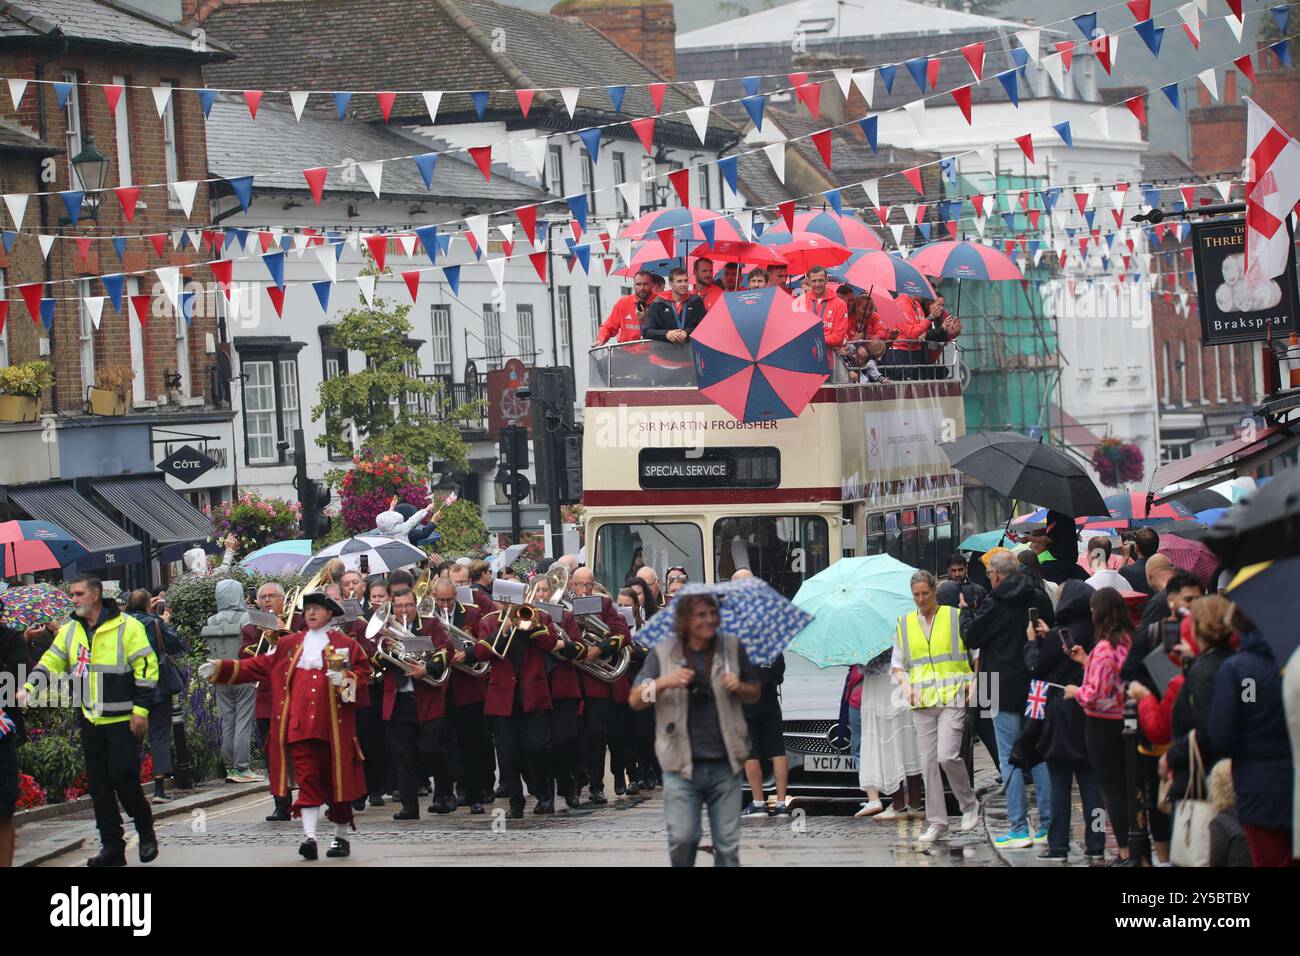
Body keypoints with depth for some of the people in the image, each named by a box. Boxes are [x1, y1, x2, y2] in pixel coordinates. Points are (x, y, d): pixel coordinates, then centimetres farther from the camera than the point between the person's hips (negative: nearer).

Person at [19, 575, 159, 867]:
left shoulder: (127, 626, -9)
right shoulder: (70, 631, 9)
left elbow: (146, 668, -10)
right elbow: (50, 663, 9)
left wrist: (140, 710, -14)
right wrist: (29, 688, -8)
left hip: (122, 721, -6)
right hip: (90, 721, 6)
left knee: (124, 779, -8)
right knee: (99, 787, 6)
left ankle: (146, 834, 14)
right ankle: (112, 847, 13)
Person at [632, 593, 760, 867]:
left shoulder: (732, 647, 7)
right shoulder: (663, 653, 3)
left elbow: (755, 694, 15)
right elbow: (635, 701, -1)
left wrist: (739, 687, -8)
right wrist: (665, 682, -19)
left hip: (725, 764, 2)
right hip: (682, 764, -2)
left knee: (728, 842, 2)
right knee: (682, 837, -10)